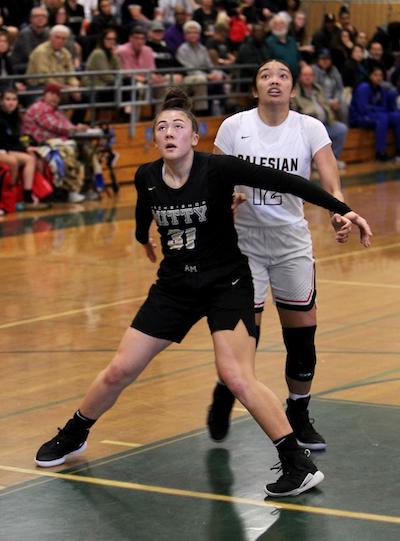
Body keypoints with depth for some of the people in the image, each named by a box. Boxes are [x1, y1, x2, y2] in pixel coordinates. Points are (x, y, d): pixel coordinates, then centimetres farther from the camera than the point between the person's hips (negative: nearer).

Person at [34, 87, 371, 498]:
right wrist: (143, 239, 39)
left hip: (227, 283, -5)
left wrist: (341, 209, -32)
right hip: (175, 285, 5)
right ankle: (73, 437, 31)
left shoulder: (217, 169, -20)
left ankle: (299, 465, -15)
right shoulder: (146, 178, -6)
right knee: (120, 371, 7)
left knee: (236, 377, -22)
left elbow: (286, 182, -24)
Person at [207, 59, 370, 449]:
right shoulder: (234, 126, -6)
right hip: (244, 241, -1)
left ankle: (298, 417, 23)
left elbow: (330, 183, -15)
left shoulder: (310, 128, -5)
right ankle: (223, 396, 27)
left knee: (302, 336, 2)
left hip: (292, 242, 1)